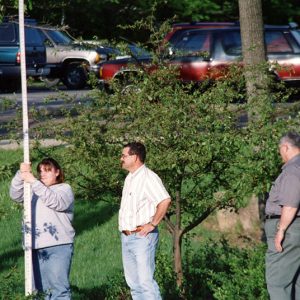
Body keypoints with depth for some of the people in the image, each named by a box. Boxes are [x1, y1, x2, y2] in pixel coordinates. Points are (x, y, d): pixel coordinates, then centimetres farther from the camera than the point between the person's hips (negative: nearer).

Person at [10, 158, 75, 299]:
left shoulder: (64, 188, 4)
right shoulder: (35, 190, 19)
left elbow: (54, 201, -17)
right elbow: (15, 195, 3)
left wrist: (34, 182, -22)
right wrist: (21, 175, -13)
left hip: (58, 246, -6)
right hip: (37, 247, 6)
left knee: (59, 287, -13)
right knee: (45, 288, 8)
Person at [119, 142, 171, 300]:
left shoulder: (148, 177, -13)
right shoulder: (130, 178, 16)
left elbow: (165, 201, -25)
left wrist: (152, 225, -20)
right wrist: (125, 230, 14)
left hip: (142, 237, -9)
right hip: (126, 237, 9)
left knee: (146, 281, -13)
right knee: (133, 281, 10)